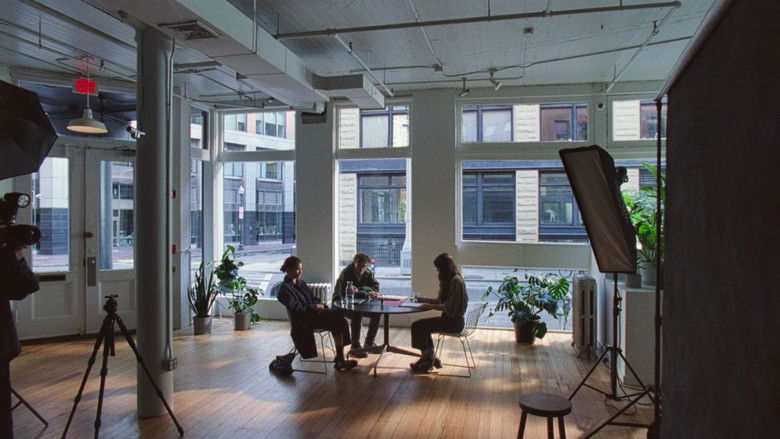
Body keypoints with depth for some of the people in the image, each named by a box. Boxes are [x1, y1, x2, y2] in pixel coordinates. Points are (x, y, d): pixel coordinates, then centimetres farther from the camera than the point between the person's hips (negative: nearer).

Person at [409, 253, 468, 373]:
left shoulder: (456, 281, -19)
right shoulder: (449, 280, 14)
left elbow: (449, 308, -23)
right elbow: (440, 300, 19)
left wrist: (429, 306, -18)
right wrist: (423, 299, 15)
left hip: (454, 321, -10)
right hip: (449, 319, 10)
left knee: (418, 326, -13)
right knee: (422, 325, 8)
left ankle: (427, 359, 4)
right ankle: (431, 359, 14)